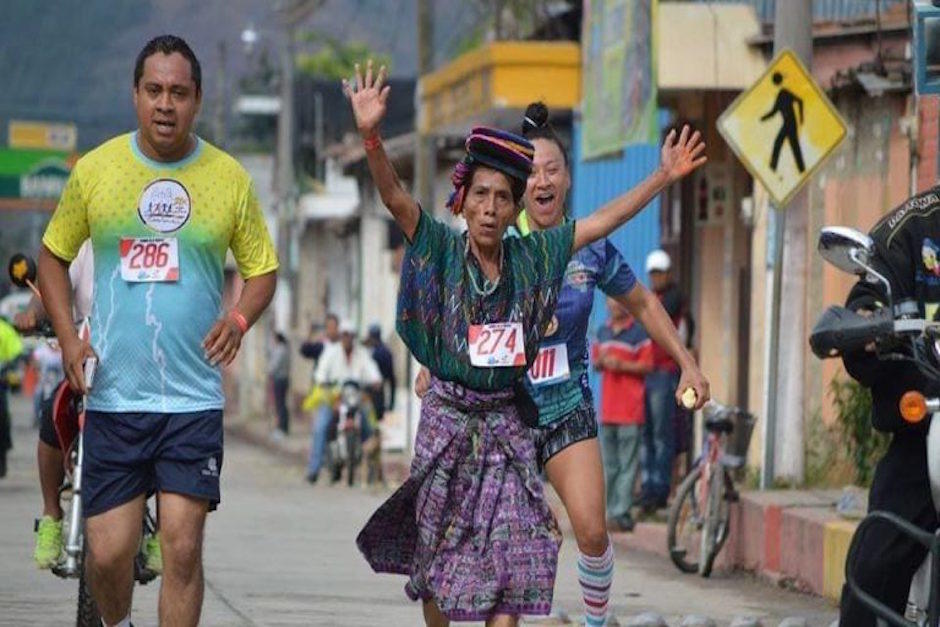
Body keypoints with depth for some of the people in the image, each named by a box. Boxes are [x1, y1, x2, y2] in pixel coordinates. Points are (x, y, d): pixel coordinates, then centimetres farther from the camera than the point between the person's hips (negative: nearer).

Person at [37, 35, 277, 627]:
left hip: (194, 398, 0)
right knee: (108, 553, -1)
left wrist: (241, 317, -11)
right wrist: (68, 338, -1)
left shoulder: (230, 178, 1)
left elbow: (263, 269, 11)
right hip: (112, 395, 0)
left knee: (183, 548, -7)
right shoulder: (95, 169, 2)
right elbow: (54, 255, 13)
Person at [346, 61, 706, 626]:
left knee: (512, 566, -6)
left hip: (507, 422, 2)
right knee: (437, 559, 7)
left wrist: (664, 178, 6)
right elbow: (395, 197, -22)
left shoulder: (531, 256, 2)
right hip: (448, 418, -2)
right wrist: (371, 136, -39)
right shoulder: (441, 249, -7)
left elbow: (603, 221, 8)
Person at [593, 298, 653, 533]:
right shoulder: (603, 331, 16)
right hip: (607, 406, 6)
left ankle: (622, 513, -8)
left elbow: (647, 366, -6)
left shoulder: (639, 332, -3)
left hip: (630, 408, -6)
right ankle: (610, 511, 15)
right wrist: (601, 361, -1)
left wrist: (621, 365, -17)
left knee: (627, 463, -7)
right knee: (609, 464, 10)